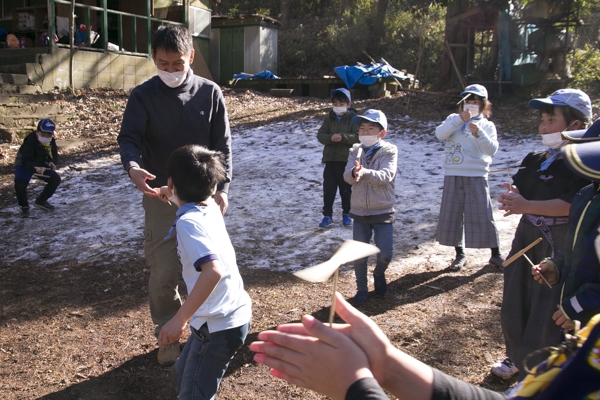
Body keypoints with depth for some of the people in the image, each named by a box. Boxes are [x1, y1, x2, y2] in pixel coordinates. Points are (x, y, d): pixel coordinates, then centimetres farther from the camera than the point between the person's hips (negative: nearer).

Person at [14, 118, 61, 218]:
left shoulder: (51, 141, -13)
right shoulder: (30, 142, -33)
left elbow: (54, 154, -2)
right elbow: (26, 162, -39)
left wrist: (53, 163, -26)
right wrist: (35, 168, -59)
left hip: (41, 165, 6)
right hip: (24, 165, -6)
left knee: (56, 179, -7)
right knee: (20, 185, -28)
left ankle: (41, 201, 13)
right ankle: (24, 206, 0)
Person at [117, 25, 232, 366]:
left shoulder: (210, 92, -2)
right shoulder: (143, 96, -5)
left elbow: (223, 144, 0)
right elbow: (129, 137, -13)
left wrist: (222, 188, -8)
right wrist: (133, 167, -35)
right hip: (161, 195, -1)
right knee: (164, 273, 0)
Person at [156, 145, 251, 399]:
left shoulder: (188, 221, -22)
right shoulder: (210, 206, 3)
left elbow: (213, 271, -36)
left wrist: (179, 319, -34)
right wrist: (176, 197, 43)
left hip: (219, 325, -9)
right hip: (235, 313, 9)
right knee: (184, 374, 27)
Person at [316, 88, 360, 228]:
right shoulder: (329, 119, 6)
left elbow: (358, 137, -14)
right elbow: (320, 135, -1)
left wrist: (343, 137, -27)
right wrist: (331, 137, -21)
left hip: (347, 160, -2)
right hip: (330, 159, 3)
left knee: (346, 189, 10)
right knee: (328, 189, 2)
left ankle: (347, 214, 25)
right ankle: (327, 215, 11)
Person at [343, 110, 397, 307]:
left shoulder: (389, 151, -7)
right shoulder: (355, 151, 2)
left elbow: (386, 176, -24)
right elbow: (347, 176, -13)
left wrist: (364, 172, -40)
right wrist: (354, 173, -38)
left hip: (383, 211, -2)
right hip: (359, 211, 2)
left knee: (385, 254, 0)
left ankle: (379, 275, 33)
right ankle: (361, 289, 25)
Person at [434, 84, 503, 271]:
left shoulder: (487, 125, 6)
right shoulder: (454, 119, 8)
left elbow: (492, 149, -8)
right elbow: (440, 134, -11)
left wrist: (478, 134, -23)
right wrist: (460, 119, -20)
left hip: (477, 177, -1)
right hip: (453, 175, 2)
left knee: (483, 215, 0)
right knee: (451, 215, 6)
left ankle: (496, 254, 14)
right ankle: (460, 254, 20)